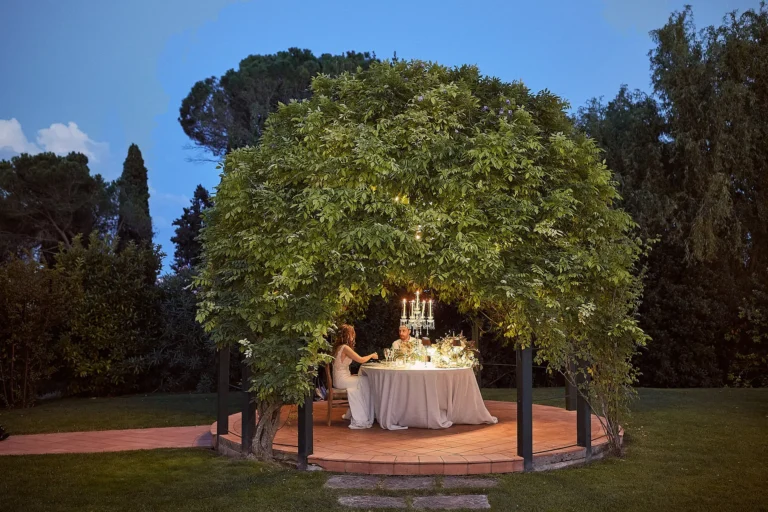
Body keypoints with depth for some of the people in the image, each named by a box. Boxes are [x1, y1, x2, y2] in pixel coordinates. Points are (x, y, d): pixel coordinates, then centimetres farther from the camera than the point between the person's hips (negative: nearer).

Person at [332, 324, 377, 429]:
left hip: (340, 378, 9)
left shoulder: (338, 347, 11)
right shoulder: (345, 348, -18)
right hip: (342, 380, -9)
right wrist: (372, 355, 2)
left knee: (365, 380, 7)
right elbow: (361, 360, -14)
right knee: (367, 381, -5)